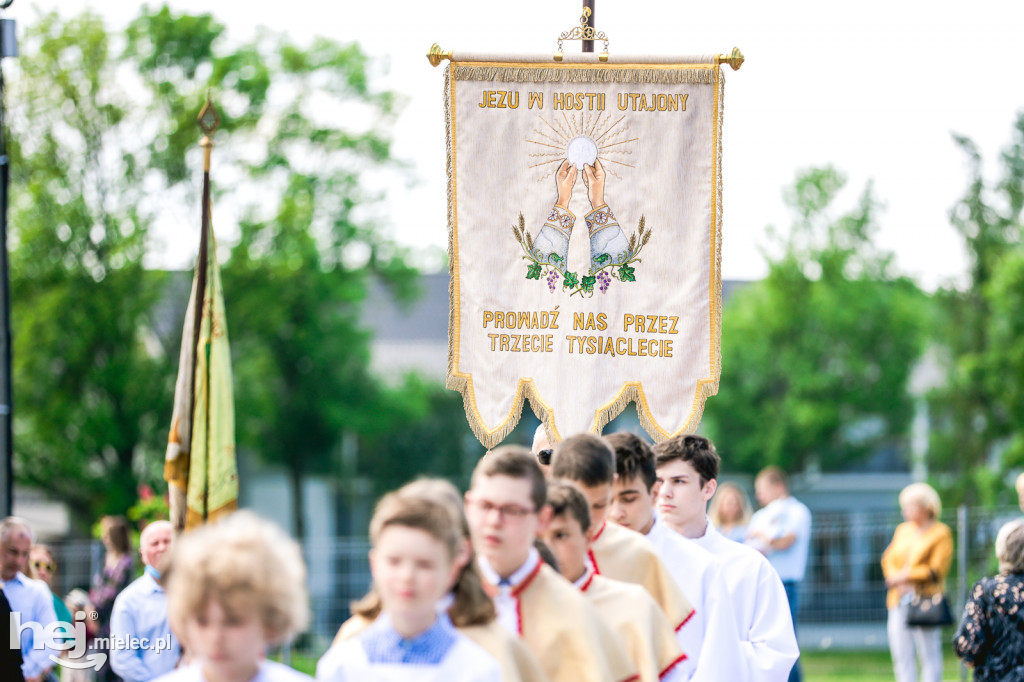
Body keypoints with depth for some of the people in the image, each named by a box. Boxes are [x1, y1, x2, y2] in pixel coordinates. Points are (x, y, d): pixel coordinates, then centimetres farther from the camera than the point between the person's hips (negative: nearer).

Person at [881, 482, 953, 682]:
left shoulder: (941, 533, -2)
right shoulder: (903, 530, 17)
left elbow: (936, 570, -10)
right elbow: (888, 560, 12)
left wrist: (904, 576, -7)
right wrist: (899, 583, -7)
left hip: (925, 598, -6)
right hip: (899, 601, 6)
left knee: (929, 655, -3)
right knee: (901, 655, 4)